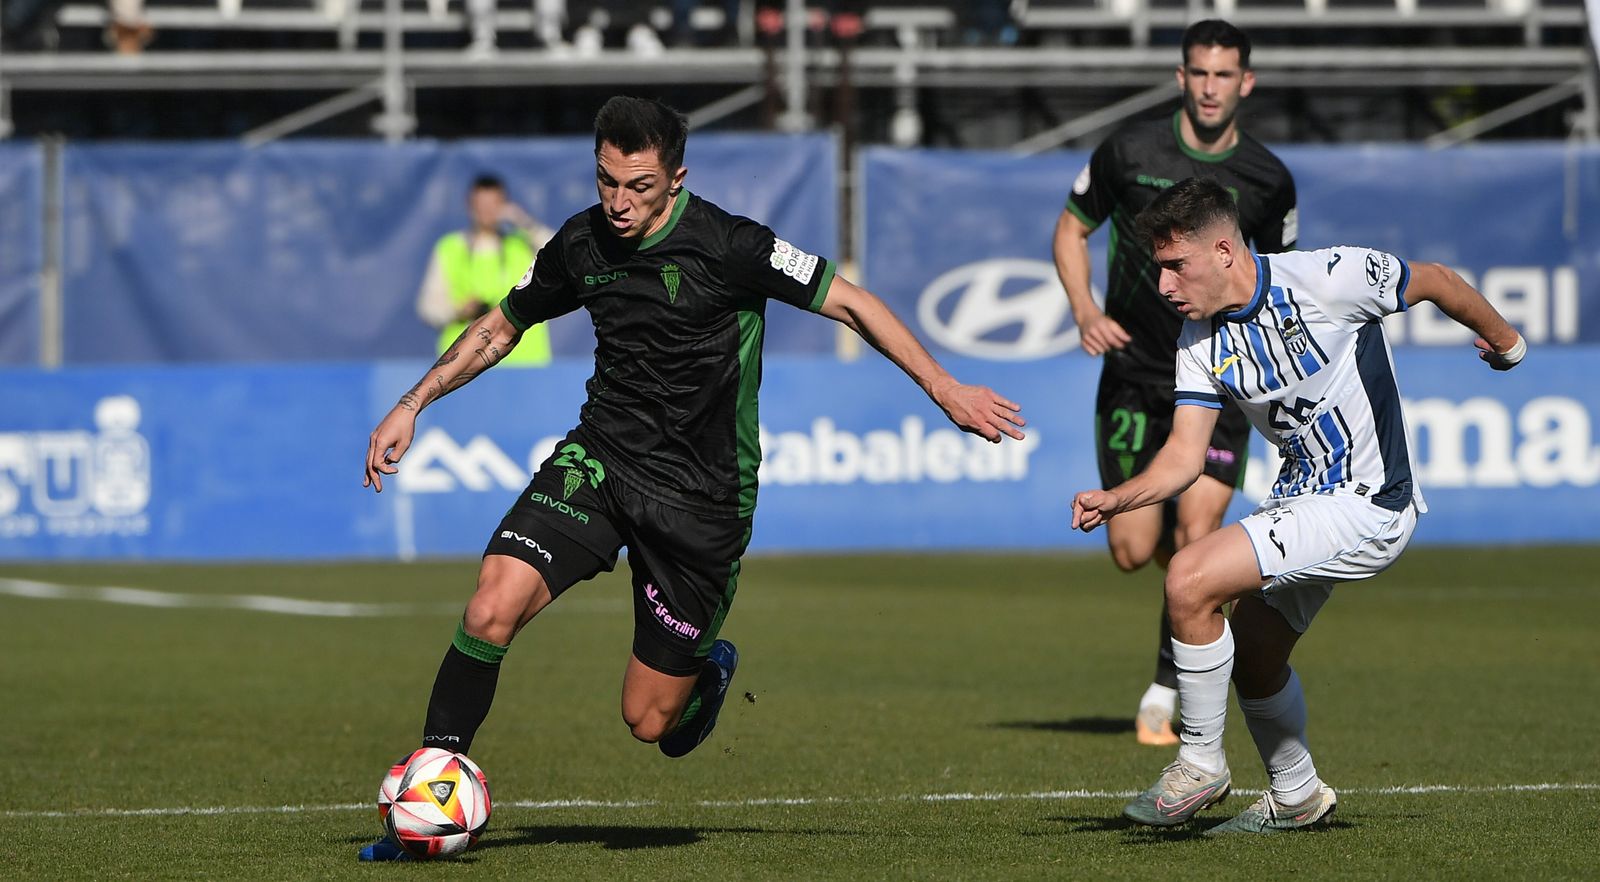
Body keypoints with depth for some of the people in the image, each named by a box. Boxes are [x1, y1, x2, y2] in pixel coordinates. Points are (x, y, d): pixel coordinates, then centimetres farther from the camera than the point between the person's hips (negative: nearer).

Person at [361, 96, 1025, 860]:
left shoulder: (728, 246, -18)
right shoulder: (579, 246, -2)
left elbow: (848, 304, -10)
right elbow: (501, 327, 16)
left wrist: (944, 389, -13)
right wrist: (411, 407, 10)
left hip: (698, 500, -3)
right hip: (599, 458, 3)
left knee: (649, 721, 1)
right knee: (491, 610, -22)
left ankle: (707, 672, 38)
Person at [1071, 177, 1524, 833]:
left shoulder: (1328, 279, -20)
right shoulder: (1202, 342, 0)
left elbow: (1437, 284, -3)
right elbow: (1185, 456, -4)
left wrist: (1505, 341, 14)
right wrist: (1117, 499, -23)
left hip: (1366, 504, -8)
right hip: (1301, 500, 8)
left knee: (1191, 580, -20)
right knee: (1252, 656, 18)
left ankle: (1201, 764, -4)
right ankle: (1297, 798, 43)